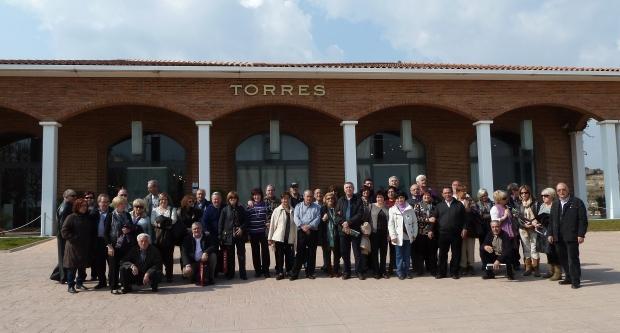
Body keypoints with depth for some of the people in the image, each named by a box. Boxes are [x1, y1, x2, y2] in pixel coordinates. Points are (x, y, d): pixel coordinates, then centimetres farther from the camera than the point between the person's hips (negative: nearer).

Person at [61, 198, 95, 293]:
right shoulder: (71, 217, -6)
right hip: (73, 246, -6)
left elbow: (92, 231, 19)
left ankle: (80, 283, 24)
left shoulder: (87, 218, 11)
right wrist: (73, 238, -16)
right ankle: (70, 286, 7)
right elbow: (64, 231, -12)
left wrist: (90, 241, 7)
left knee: (83, 266, 11)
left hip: (85, 247, 6)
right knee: (72, 267, -2)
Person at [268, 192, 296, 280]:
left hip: (290, 238, 1)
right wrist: (270, 238, 1)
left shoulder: (292, 211, 2)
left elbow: (295, 225, 2)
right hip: (279, 237, -1)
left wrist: (296, 237, 1)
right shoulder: (277, 210, -1)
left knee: (289, 256, 9)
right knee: (279, 256, 3)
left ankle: (289, 271, 25)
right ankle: (279, 272, 14)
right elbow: (272, 224, 1)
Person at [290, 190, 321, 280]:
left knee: (311, 253, 4)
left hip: (313, 231, 1)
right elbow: (296, 218, -1)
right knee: (299, 253, -2)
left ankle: (310, 273, 14)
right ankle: (295, 273, 2)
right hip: (301, 232, -1)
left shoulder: (317, 207, 11)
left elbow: (317, 218, -2)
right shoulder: (298, 206, 12)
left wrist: (309, 226, -15)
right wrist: (302, 226, -16)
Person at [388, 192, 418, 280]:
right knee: (399, 256, 4)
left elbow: (415, 222, 8)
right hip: (398, 237, -2)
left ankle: (406, 271, 19)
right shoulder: (392, 210, 0)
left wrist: (414, 234, 3)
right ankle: (400, 272, 13)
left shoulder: (410, 209, 5)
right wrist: (393, 236, -9)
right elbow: (390, 224, -3)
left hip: (408, 236, 2)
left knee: (407, 255, 9)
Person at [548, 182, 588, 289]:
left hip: (572, 236, -5)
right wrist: (551, 234, 10)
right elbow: (551, 220, 17)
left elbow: (583, 220, -6)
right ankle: (568, 278, 20)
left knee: (573, 259, -4)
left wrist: (581, 235, -12)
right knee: (563, 259, 9)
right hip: (558, 238, 5)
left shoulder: (577, 202, -1)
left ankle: (576, 281, 3)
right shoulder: (555, 204, 16)